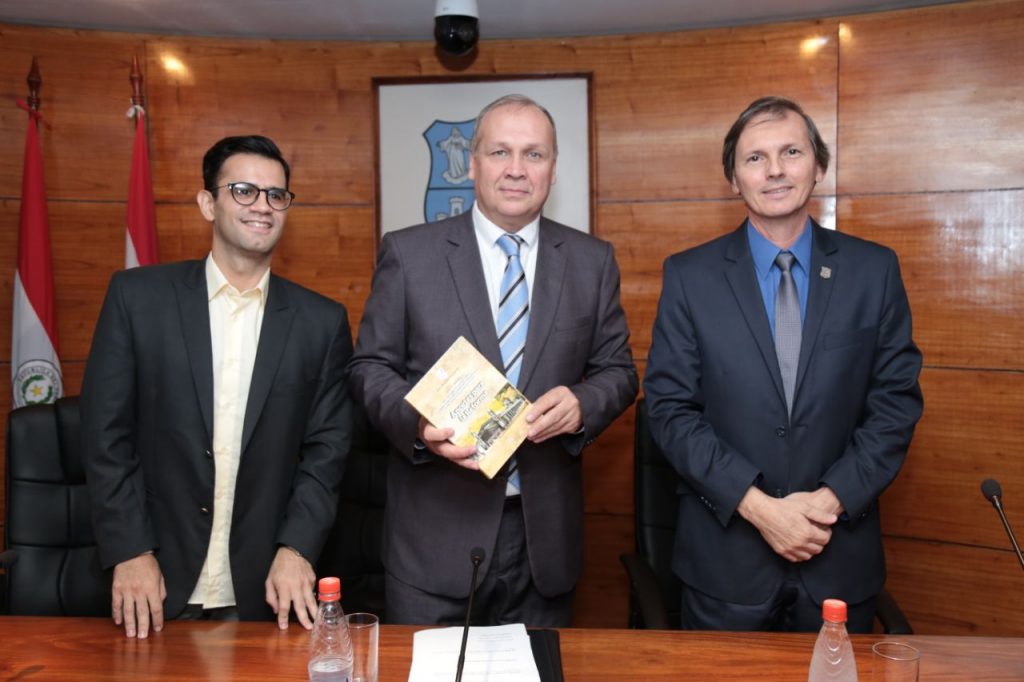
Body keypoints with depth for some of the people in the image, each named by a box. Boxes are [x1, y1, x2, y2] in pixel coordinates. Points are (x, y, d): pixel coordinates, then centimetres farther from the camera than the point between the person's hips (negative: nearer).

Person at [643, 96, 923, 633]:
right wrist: (756, 505, -14)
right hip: (725, 555, -1)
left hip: (841, 555, 2)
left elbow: (897, 401, 1)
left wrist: (834, 498, -12)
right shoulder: (689, 275, -4)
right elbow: (671, 408, -7)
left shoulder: (875, 270, 1)